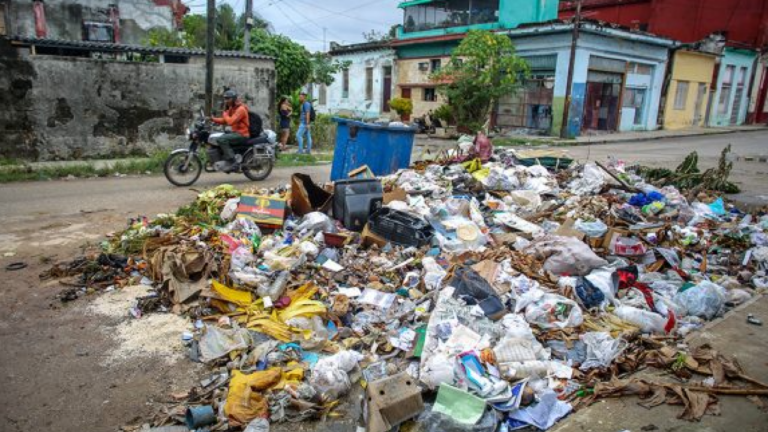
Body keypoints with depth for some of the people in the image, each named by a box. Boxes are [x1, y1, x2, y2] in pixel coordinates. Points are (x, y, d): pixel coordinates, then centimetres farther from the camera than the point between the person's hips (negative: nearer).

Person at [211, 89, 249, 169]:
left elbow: (230, 121, -26)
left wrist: (225, 113, -8)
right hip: (235, 132, 10)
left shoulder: (240, 109, -16)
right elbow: (224, 120, 17)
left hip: (242, 134, -10)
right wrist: (213, 119, 2)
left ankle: (233, 163, -31)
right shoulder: (231, 108, 15)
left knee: (222, 140, -28)